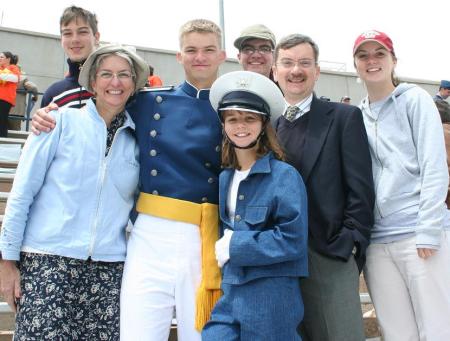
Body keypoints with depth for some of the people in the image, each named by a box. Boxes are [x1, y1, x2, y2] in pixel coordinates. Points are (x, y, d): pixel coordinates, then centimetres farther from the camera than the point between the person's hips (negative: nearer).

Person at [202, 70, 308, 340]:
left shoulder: (284, 175, -10)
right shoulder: (225, 178, 9)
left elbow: (293, 241, -16)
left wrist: (234, 245, -13)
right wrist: (221, 246, 1)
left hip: (271, 300, -5)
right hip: (230, 294, 5)